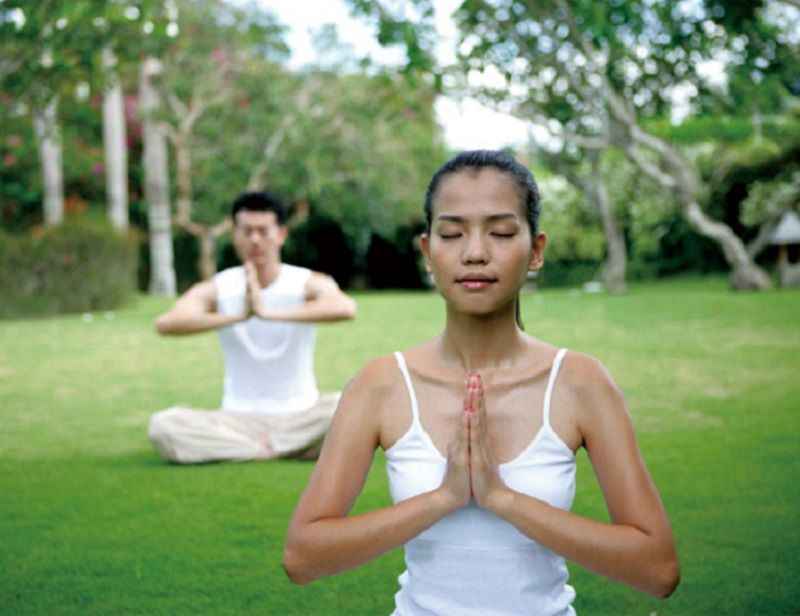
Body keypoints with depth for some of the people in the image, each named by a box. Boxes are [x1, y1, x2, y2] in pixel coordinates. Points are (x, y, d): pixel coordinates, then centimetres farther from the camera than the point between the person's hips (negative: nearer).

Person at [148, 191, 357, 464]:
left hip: (299, 416, -1)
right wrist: (237, 316, -39)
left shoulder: (309, 284, -7)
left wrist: (268, 313, -41)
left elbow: (345, 308, -31)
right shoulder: (215, 290, -4)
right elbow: (165, 323, -25)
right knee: (163, 426, -24)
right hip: (240, 419, 1)